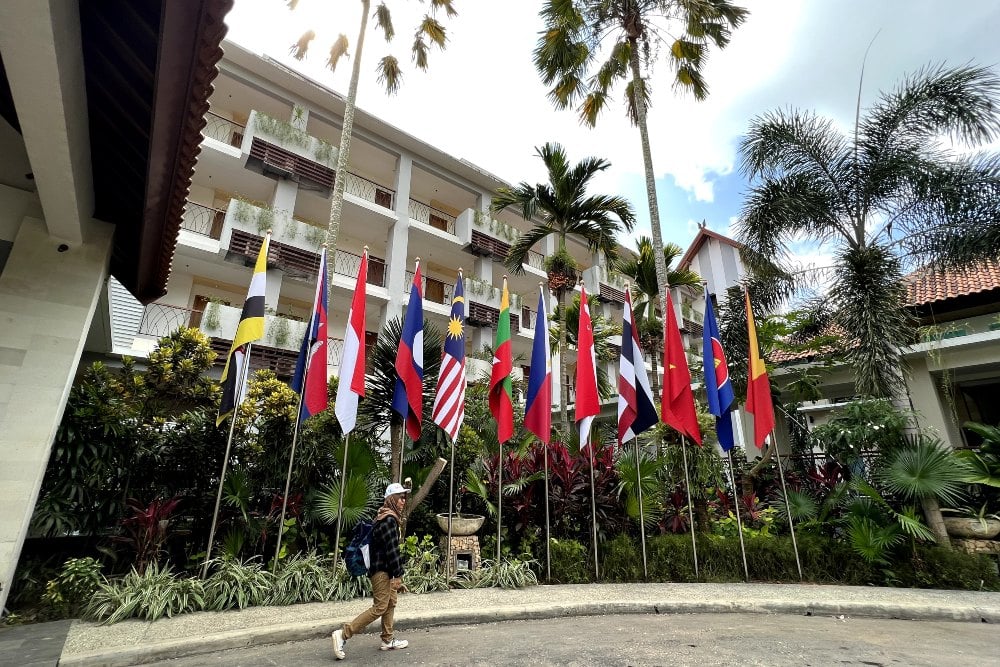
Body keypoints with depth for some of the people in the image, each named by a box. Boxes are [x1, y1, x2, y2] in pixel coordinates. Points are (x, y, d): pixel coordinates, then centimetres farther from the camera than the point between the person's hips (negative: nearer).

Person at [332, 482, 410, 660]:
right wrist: (398, 575, -19)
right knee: (379, 607, -8)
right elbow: (392, 549, -22)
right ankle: (343, 634, -5)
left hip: (384, 568, 10)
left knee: (390, 604, 15)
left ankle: (387, 641, 23)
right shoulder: (389, 520, -18)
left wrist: (396, 575, 23)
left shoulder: (388, 518, 14)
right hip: (381, 569, -10)